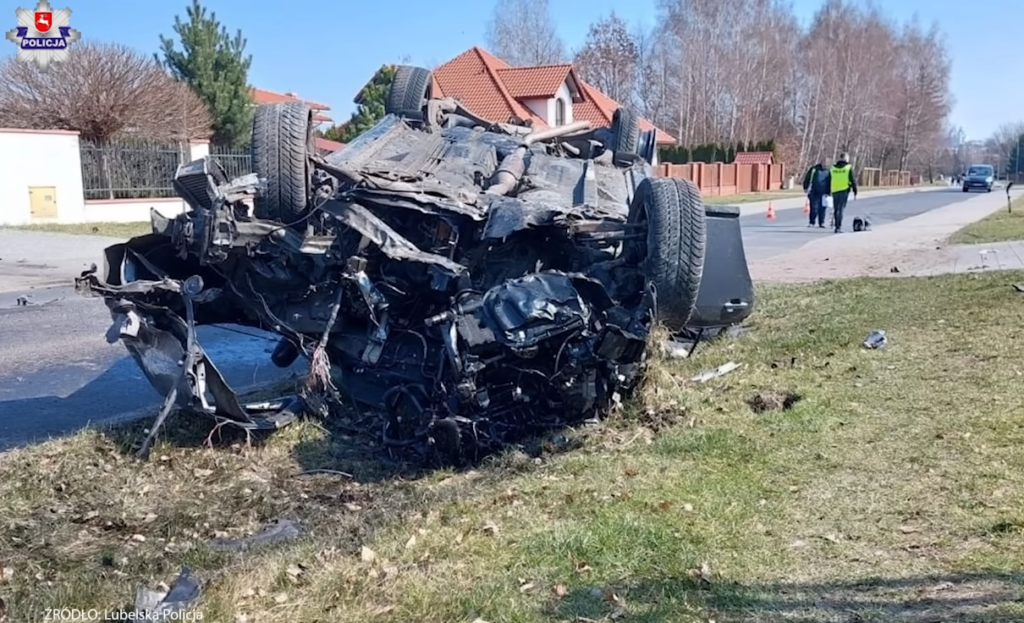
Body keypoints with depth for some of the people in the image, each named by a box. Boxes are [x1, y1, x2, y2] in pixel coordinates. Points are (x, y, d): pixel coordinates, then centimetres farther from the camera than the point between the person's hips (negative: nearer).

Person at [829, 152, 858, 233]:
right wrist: (855, 192, 1)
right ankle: (838, 227, -10)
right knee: (841, 209, -4)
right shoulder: (849, 167, -3)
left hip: (834, 191, 3)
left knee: (836, 209, 14)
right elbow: (853, 180, -4)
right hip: (844, 191, -3)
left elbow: (828, 181, 11)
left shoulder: (832, 168, 9)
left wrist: (828, 193, 17)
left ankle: (837, 226, 18)